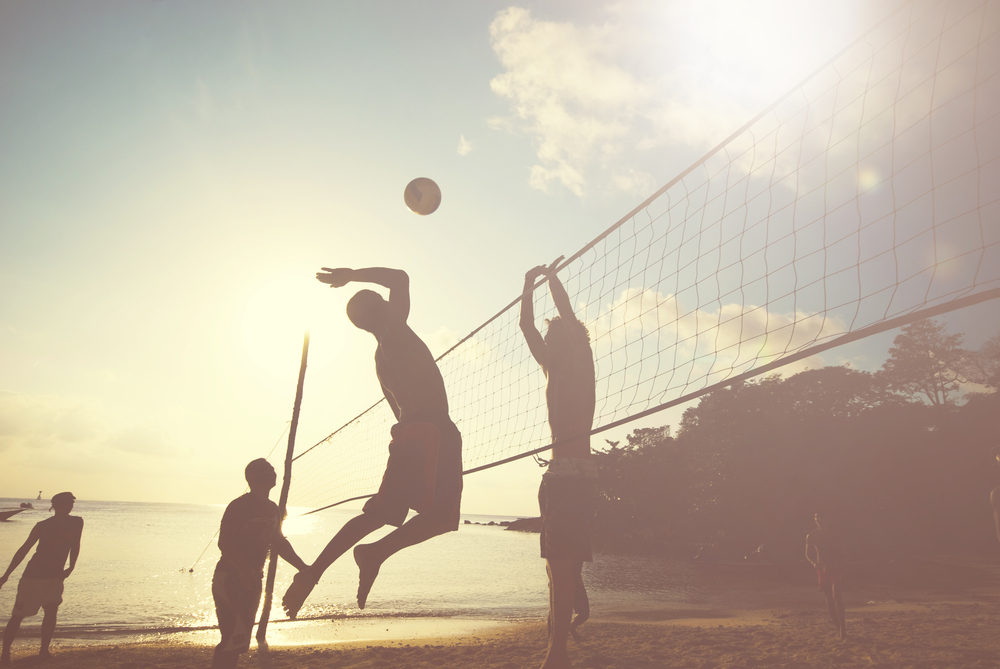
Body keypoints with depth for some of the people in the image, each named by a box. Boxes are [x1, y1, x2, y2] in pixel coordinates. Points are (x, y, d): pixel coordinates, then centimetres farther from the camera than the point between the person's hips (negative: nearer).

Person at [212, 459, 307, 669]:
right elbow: (224, 543, -22)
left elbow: (278, 542, 20)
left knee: (239, 640, 13)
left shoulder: (272, 509, 10)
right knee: (237, 639, -16)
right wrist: (245, 569, -35)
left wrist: (302, 567, 17)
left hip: (252, 580, 8)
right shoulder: (238, 506, -14)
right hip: (230, 579, -8)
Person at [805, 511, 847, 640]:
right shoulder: (811, 536, 2)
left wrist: (841, 570, -1)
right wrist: (813, 563, -14)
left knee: (836, 595, -14)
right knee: (829, 597, 7)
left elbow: (839, 553, 5)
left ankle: (842, 626, -11)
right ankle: (838, 625, 23)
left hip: (835, 567, -2)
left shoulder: (833, 534, 0)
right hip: (822, 568, 2)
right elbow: (807, 554, 6)